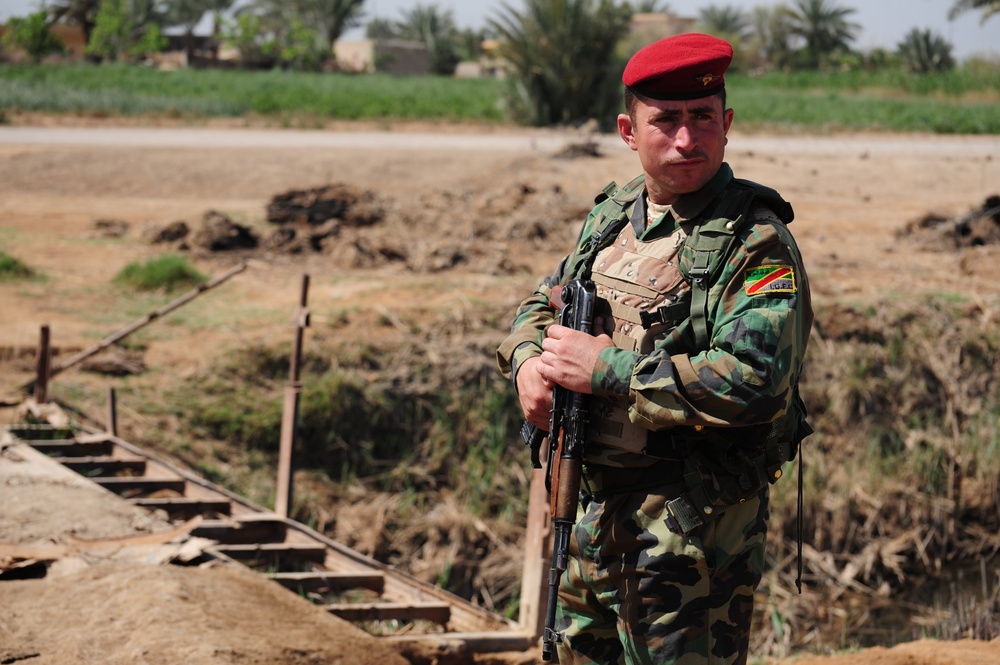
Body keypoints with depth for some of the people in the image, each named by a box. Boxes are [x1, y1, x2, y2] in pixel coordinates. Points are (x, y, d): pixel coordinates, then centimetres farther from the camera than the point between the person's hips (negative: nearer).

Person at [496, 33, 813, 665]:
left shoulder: (758, 244, -14)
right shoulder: (612, 216, 10)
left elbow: (754, 381, -26)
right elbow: (543, 304, 24)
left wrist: (605, 370, -21)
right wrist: (530, 362, -1)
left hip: (694, 525, -7)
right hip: (594, 507, 8)